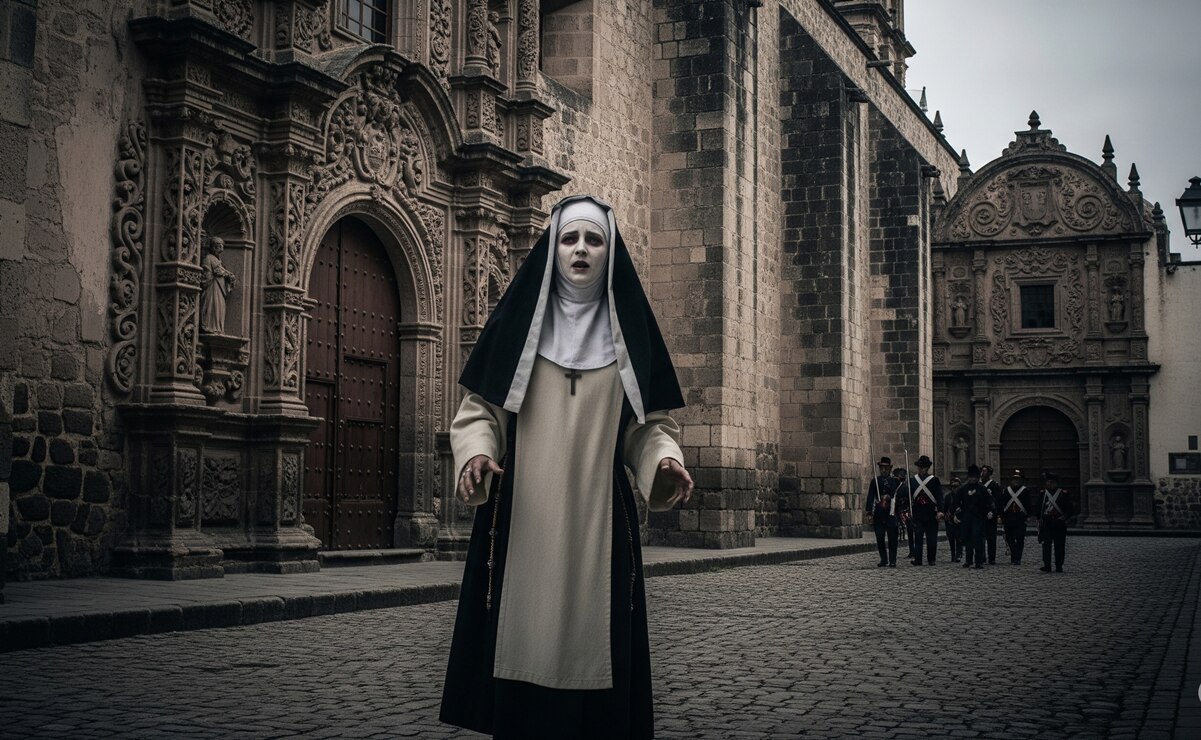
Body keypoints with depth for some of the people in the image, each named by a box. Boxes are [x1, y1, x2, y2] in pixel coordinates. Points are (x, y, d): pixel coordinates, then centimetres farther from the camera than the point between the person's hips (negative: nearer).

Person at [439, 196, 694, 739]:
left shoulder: (629, 328, 8)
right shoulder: (520, 319, 5)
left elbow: (647, 424, 9)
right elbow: (479, 410, 5)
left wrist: (665, 461, -11)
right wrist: (477, 454, -15)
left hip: (599, 523, 1)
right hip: (521, 521, -1)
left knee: (592, 646, -1)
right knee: (523, 644, -1)